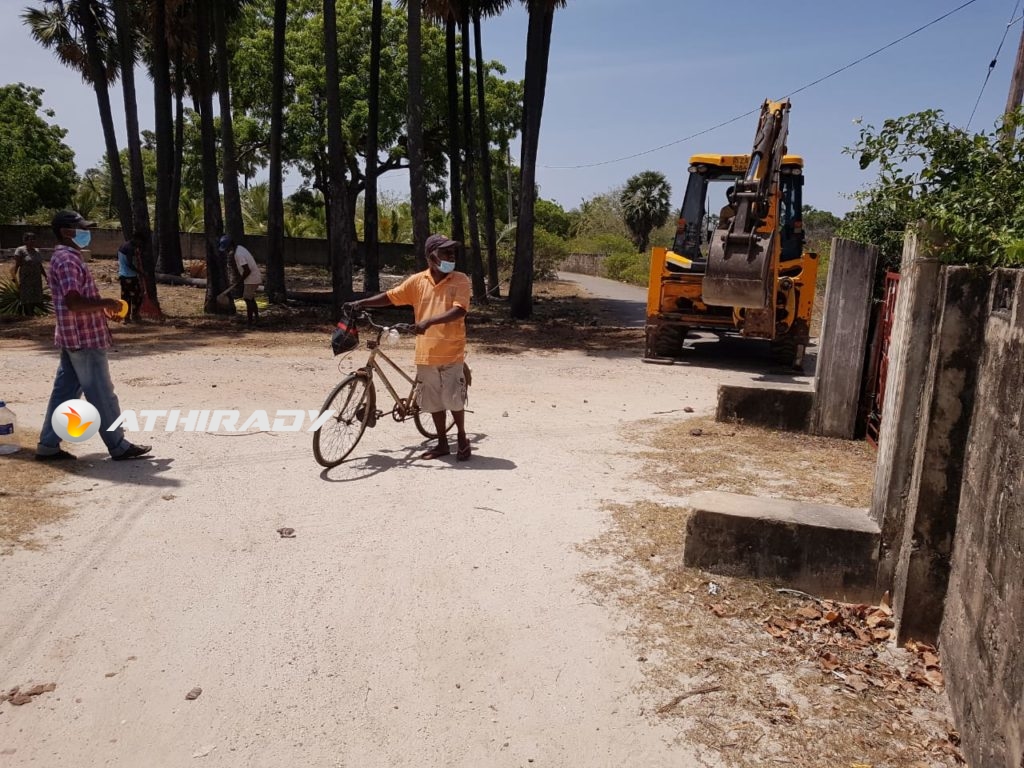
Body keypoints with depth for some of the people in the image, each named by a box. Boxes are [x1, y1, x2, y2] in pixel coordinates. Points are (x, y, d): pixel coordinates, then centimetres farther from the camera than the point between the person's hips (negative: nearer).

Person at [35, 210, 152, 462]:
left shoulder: (66, 257, 17)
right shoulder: (67, 260, -16)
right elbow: (74, 302, -26)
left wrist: (102, 308, 16)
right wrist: (107, 303, -16)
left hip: (74, 337, 10)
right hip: (84, 338, -10)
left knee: (65, 391, 13)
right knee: (101, 394, -3)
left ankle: (48, 445, 17)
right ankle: (119, 446, 4)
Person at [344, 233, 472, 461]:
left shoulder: (460, 281, -5)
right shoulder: (418, 281, 3)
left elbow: (458, 311, -18)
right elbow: (390, 296, 9)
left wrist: (429, 321, -30)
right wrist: (361, 303, -2)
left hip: (451, 353, -3)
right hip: (425, 354, 4)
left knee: (454, 400, 0)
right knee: (433, 401, 11)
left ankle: (462, 439, 22)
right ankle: (442, 443, 26)